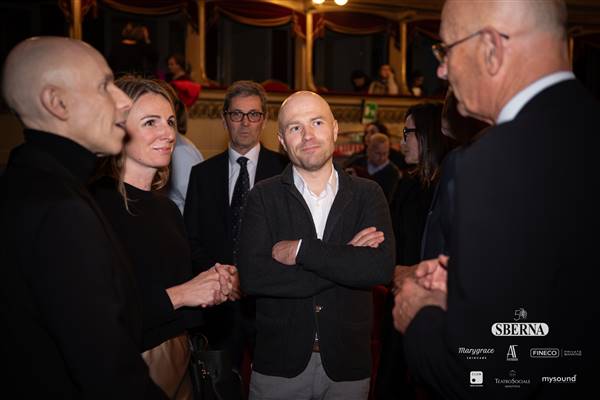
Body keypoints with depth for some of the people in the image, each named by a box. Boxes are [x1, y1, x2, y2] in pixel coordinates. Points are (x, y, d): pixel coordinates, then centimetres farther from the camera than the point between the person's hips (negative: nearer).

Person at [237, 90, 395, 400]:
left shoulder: (367, 194, -1)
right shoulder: (263, 197, -4)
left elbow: (381, 268, -16)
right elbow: (251, 277, -17)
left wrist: (300, 250, -17)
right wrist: (345, 258, -17)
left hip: (347, 362, 1)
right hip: (279, 363, -1)